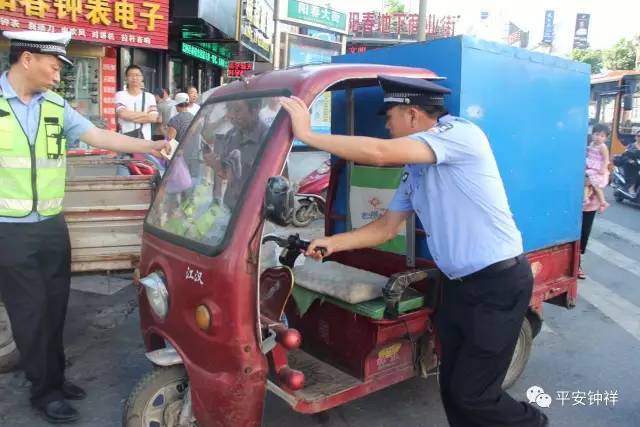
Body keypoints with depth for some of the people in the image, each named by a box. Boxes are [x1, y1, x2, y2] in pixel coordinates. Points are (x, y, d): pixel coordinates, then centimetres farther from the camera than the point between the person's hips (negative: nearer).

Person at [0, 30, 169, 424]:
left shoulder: (56, 106, 6)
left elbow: (98, 136, 0)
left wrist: (149, 146, -7)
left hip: (52, 226, 5)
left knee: (55, 308, 14)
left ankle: (55, 378, 31)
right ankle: (43, 390, 21)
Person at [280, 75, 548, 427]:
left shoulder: (461, 133, -17)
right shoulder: (414, 169, 9)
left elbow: (379, 153, -30)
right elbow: (386, 228, 14)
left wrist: (306, 135, -22)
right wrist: (332, 244, 5)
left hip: (499, 283, -8)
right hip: (457, 285, 8)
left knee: (472, 394, 3)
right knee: (451, 387, 15)